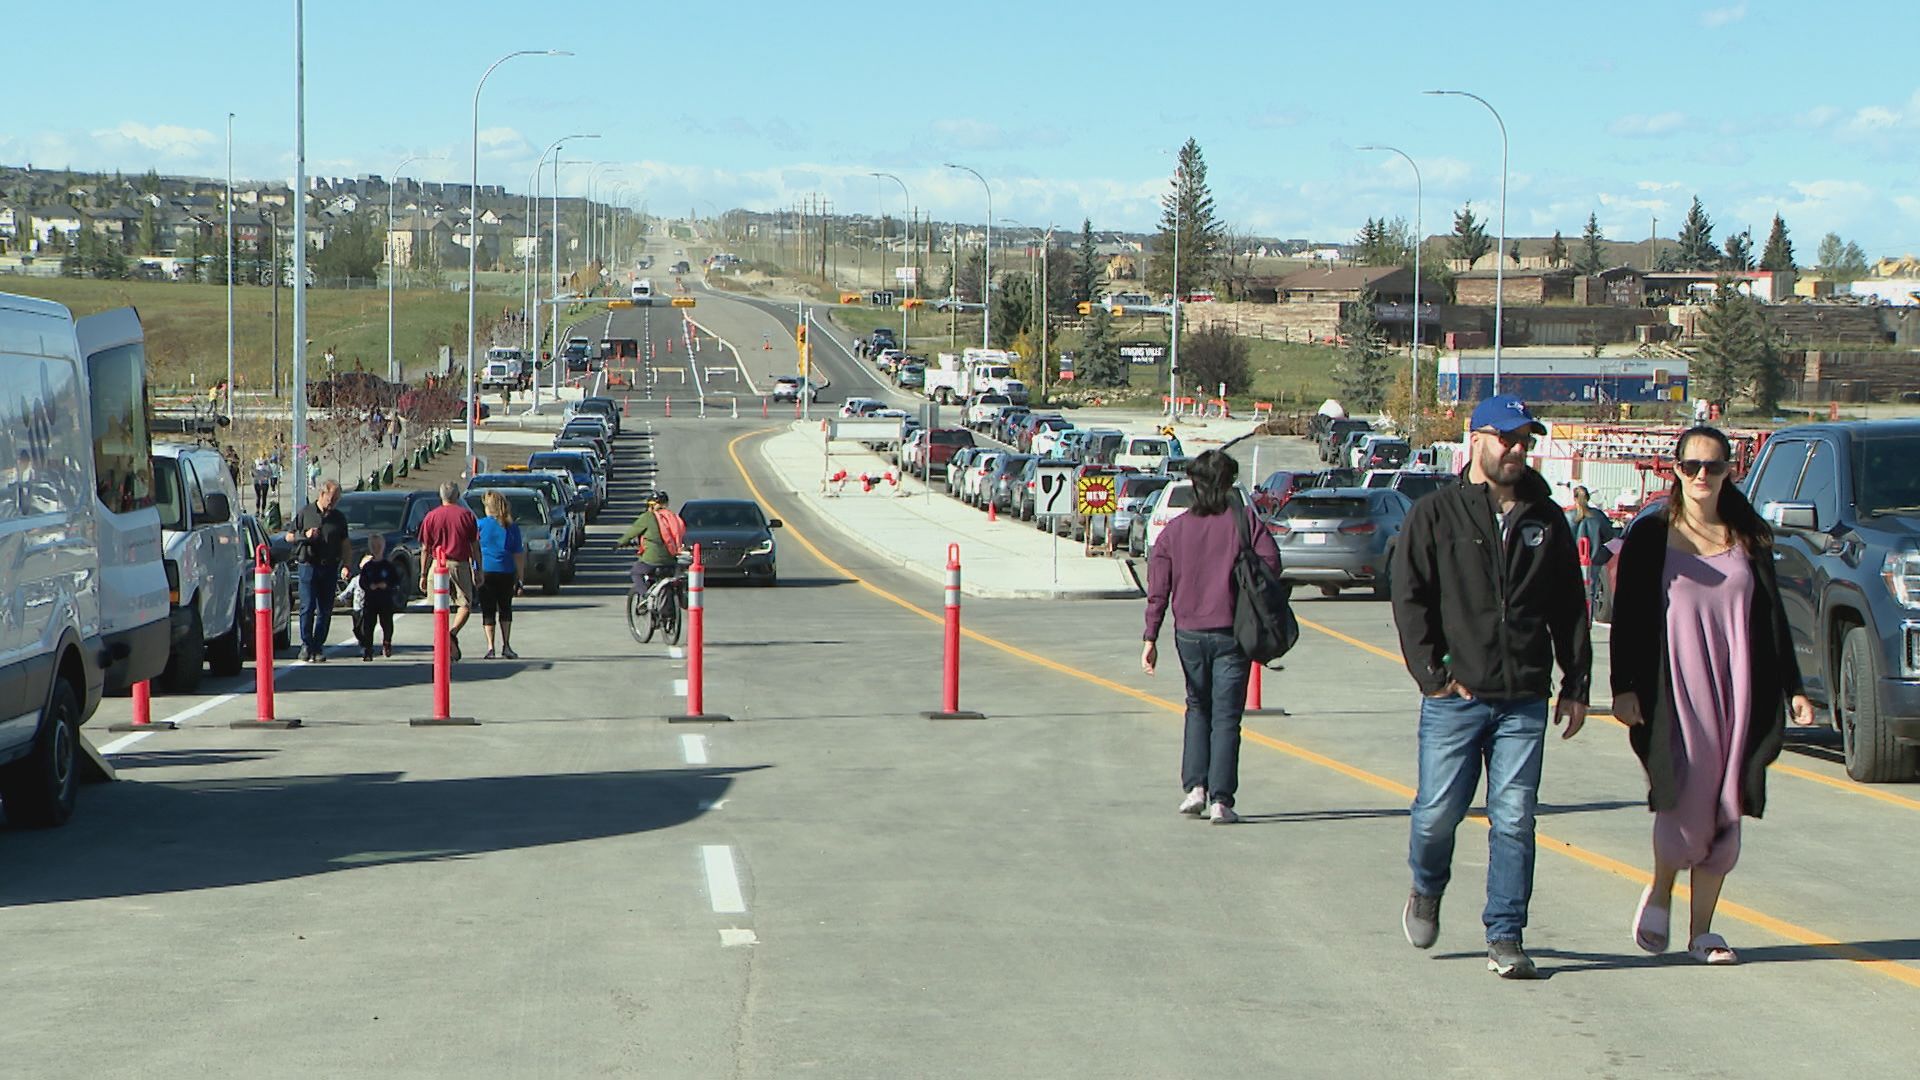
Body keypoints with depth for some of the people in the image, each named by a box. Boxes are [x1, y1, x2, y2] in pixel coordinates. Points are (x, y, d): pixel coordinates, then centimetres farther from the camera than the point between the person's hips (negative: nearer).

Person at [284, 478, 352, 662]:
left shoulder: (339, 518, 11)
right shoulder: (305, 512, 4)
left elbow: (345, 544, 13)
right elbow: (289, 536, 10)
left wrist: (345, 565, -1)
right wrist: (305, 535, -10)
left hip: (330, 568, 3)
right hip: (308, 565, -2)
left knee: (325, 610, 2)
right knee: (307, 607, -9)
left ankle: (318, 646, 8)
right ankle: (306, 644, 1)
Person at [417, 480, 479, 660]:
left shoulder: (431, 516, 3)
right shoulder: (466, 515, 1)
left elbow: (425, 549, 3)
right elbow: (475, 546, 2)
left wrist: (423, 575, 8)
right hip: (460, 564, -1)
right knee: (465, 605, 4)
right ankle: (453, 632, -21)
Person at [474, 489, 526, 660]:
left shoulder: (480, 524, -2)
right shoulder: (512, 527, 3)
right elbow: (518, 555, 3)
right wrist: (520, 580, 6)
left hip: (485, 571, -2)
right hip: (506, 573, 2)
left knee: (488, 611, 2)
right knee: (505, 609, 15)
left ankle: (490, 647, -6)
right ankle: (506, 646, 8)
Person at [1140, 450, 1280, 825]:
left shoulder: (1174, 530, 4)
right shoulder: (1244, 520, -4)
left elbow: (1158, 590, 1)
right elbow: (1271, 561, -15)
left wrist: (1151, 639, 2)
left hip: (1189, 634, 3)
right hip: (1232, 633, -2)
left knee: (1198, 709, 21)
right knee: (1226, 717, 2)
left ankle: (1195, 787, 9)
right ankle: (1220, 801, -4)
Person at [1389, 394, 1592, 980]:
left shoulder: (1546, 519, 12)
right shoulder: (1435, 514, 2)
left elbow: (1569, 608, 16)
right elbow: (1409, 598, -1)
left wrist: (1575, 684, 10)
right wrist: (1433, 675, -7)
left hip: (1525, 700, 2)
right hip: (1454, 698, -2)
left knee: (1514, 820, -2)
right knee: (1438, 812, 0)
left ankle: (1506, 937, 5)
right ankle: (1426, 892, 30)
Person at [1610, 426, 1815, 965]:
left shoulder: (1749, 539, 11)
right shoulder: (1651, 536, 3)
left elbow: (1772, 618, 13)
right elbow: (1626, 617, 0)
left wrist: (1792, 688, 8)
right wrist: (1624, 687, -8)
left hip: (1737, 693, 3)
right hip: (1674, 689, -3)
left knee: (1724, 810, 1)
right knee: (1686, 799, -12)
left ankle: (1701, 930, 8)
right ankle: (1659, 895, 14)